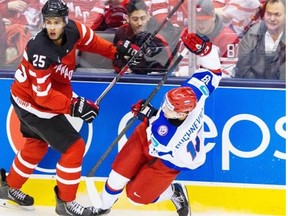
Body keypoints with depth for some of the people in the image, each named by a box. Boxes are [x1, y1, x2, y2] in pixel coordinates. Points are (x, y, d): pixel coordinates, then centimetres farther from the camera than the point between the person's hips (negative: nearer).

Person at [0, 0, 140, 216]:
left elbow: (91, 41, 9)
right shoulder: (41, 52, -35)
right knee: (74, 147, -6)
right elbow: (43, 95, -32)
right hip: (33, 104, -9)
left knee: (37, 144, 29)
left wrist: (116, 51, 5)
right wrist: (73, 106, -34)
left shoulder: (74, 30, -15)